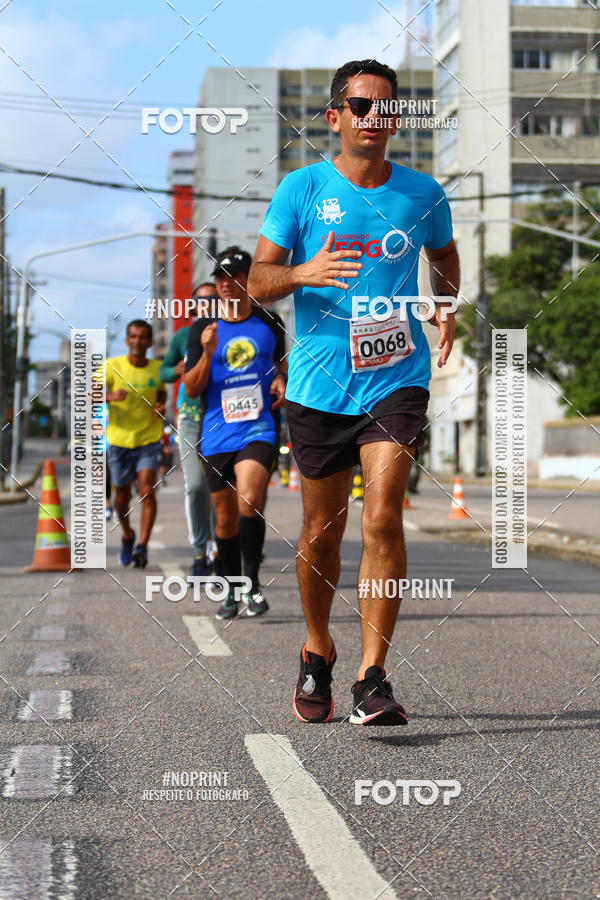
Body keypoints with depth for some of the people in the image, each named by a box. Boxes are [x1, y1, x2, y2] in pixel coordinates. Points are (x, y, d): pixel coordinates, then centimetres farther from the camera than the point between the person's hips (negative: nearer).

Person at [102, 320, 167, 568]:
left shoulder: (158, 368, 1)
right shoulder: (112, 366, -5)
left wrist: (161, 407, -3)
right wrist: (110, 396, -32)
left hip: (149, 440, 0)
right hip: (119, 440, 0)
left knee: (147, 490, -17)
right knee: (122, 495, 10)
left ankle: (142, 546, -17)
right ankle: (127, 536, 37)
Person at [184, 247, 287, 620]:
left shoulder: (269, 322, 6)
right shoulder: (203, 329, 3)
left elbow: (281, 358, 26)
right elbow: (191, 389, 0)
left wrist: (282, 381, 4)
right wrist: (207, 354, -17)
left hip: (259, 428, -1)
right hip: (217, 434, 1)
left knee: (249, 502, -22)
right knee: (226, 516, 8)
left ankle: (252, 583, -10)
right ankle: (233, 591, 23)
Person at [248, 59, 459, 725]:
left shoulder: (423, 194, 4)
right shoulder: (302, 188, -1)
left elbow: (443, 254, 26)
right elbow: (258, 283, -1)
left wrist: (447, 306, 6)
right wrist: (304, 274, -22)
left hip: (397, 378, 0)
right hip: (318, 384, 0)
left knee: (382, 518, -15)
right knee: (322, 530, 10)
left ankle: (372, 679, -10)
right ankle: (317, 652, 33)